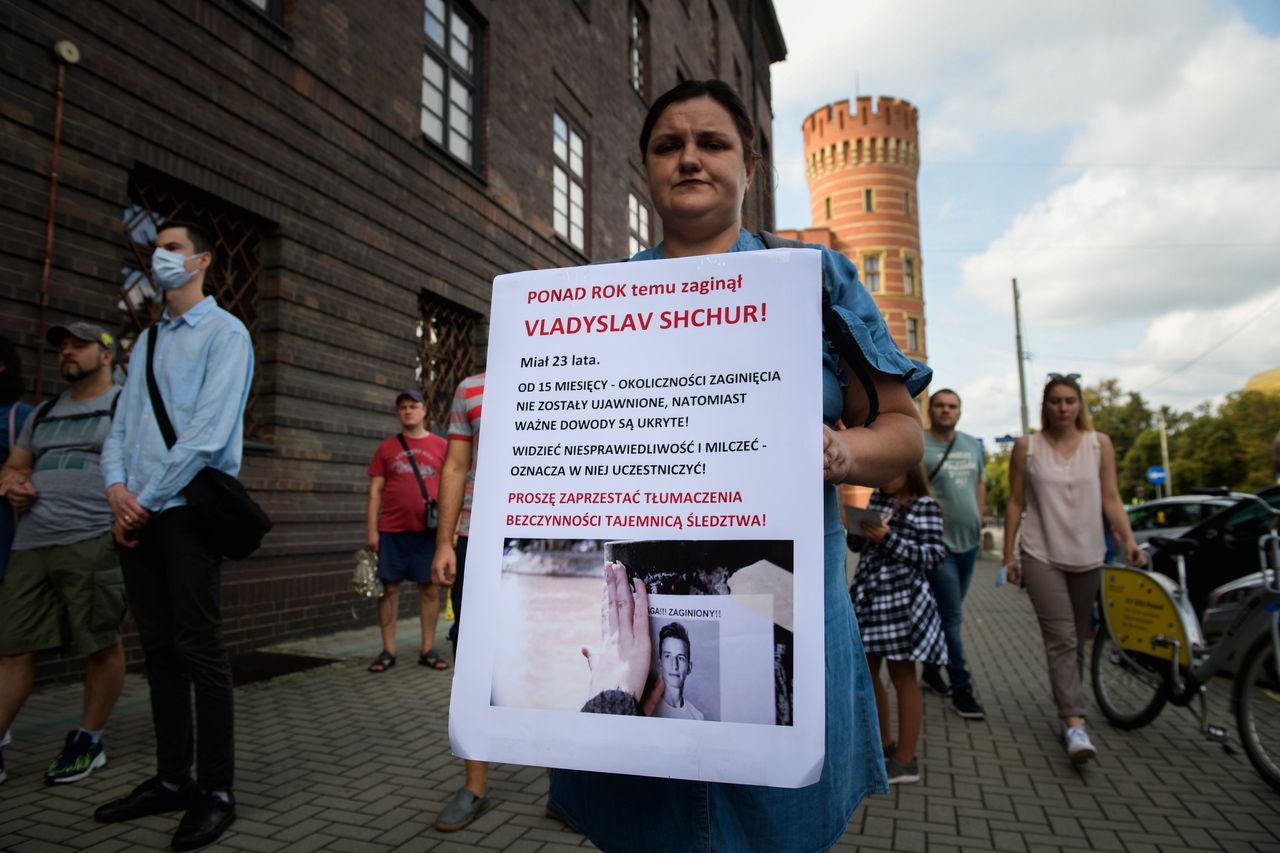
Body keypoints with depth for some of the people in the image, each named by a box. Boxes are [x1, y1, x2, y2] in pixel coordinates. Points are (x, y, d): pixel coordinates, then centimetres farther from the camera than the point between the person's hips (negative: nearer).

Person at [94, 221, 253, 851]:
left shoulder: (224, 333, -3)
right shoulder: (147, 339, 20)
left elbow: (209, 431, -13)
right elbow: (121, 422, 16)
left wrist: (149, 501, -12)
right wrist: (116, 485, -2)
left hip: (187, 508, -7)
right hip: (136, 514, 7)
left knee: (199, 650, -4)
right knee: (159, 650, 11)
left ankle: (216, 793, 5)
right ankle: (171, 778, 22)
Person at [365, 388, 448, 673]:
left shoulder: (441, 446, 7)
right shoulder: (386, 447, 8)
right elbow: (375, 489, 6)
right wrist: (372, 529, -1)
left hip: (429, 530, 0)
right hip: (392, 530, 1)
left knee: (429, 588, 4)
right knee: (390, 587, 3)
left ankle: (428, 650, 13)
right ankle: (388, 651, 12)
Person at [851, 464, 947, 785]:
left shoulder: (925, 506, -7)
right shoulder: (875, 500, 10)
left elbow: (934, 554, -13)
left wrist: (888, 538, -20)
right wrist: (858, 529, -5)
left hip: (901, 598, -6)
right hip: (868, 593, 7)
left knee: (902, 675, 4)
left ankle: (905, 760, 16)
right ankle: (883, 744, 33)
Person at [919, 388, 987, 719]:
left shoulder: (973, 444, 11)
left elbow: (980, 484, 19)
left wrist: (979, 524, 13)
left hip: (968, 543, 7)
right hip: (938, 543, -7)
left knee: (948, 613, 15)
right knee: (952, 616, -5)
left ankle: (931, 670, 29)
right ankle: (961, 689, 3)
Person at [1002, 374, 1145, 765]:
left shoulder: (1100, 443, 4)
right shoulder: (1027, 446, 1)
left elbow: (1111, 498, 4)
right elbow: (1016, 503, 3)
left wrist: (1128, 539, -10)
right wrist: (1008, 554, 2)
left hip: (1087, 556, 3)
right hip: (1042, 556, -2)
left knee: (1078, 641, 12)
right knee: (1061, 640, -11)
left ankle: (1069, 713, 25)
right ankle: (1075, 724, -13)